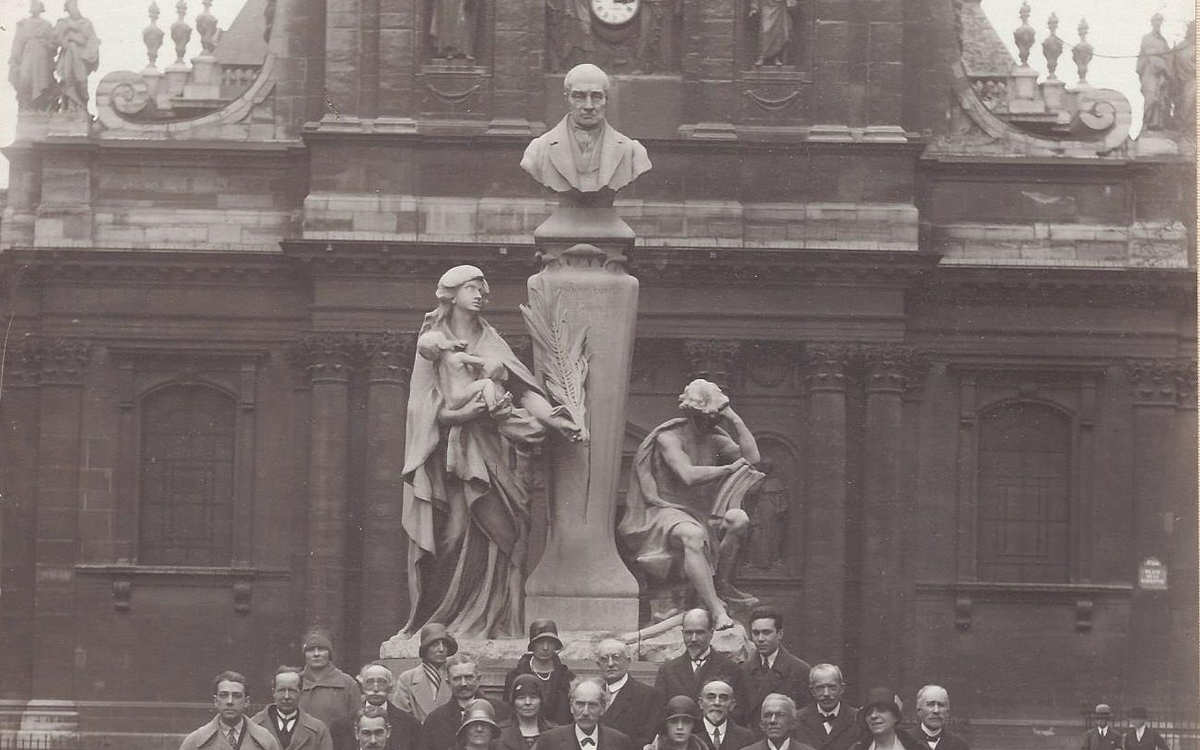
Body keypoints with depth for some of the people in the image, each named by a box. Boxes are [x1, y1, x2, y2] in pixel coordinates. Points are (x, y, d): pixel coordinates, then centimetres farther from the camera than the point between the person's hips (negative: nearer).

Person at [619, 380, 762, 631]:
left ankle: (722, 584, -6)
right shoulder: (669, 438, -10)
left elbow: (752, 457, -3)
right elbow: (689, 475, -26)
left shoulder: (714, 438, 10)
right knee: (693, 535, -39)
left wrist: (734, 419, -5)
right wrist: (729, 469, -20)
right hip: (664, 512, -7)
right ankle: (717, 611, -45)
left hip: (701, 513, 7)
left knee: (739, 519, -22)